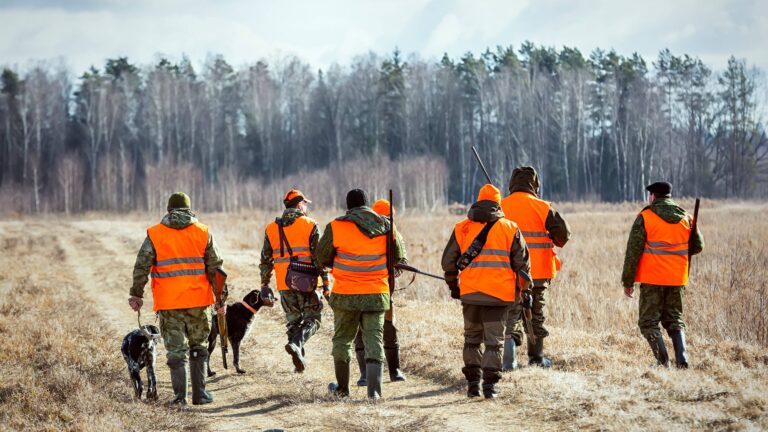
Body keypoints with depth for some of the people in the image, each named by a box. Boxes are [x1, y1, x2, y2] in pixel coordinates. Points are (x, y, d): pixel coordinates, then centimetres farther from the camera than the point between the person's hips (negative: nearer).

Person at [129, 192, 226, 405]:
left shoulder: (154, 234, 0)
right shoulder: (203, 232, 3)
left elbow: (141, 267, -2)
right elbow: (215, 268, 4)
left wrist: (136, 294, 8)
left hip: (168, 302, -1)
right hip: (198, 300, 1)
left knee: (175, 349, 5)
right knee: (198, 347, 14)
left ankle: (180, 395, 1)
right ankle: (199, 393, 11)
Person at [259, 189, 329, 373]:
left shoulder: (271, 228, 9)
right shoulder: (309, 225, -4)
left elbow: (265, 259, 11)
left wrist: (264, 284, 18)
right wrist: (326, 282, -4)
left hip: (283, 284, 4)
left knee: (293, 321, 15)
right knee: (312, 319, 6)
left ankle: (299, 360, 12)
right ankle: (296, 343, -20)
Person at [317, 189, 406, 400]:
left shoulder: (336, 227, -8)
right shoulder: (385, 225, -1)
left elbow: (322, 258, 1)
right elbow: (398, 256, 8)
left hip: (345, 294, -1)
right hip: (377, 294, 1)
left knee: (342, 340, 16)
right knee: (374, 341, 3)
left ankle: (342, 388, 26)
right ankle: (374, 390, -11)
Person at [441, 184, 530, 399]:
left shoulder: (462, 228, 8)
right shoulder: (509, 228, 4)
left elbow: (448, 260, 9)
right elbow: (522, 262, 4)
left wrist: (454, 286, 23)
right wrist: (522, 289, 17)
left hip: (470, 293, 2)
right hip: (499, 293, -1)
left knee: (472, 338, 15)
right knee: (494, 339, 3)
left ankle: (473, 383, 13)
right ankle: (489, 384, -4)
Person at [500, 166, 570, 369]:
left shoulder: (500, 207, -1)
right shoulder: (541, 207, -8)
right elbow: (563, 232, -8)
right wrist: (555, 242, 13)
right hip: (538, 270, -1)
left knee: (512, 313, 3)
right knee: (536, 313, 14)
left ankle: (509, 357, -16)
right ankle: (536, 356, 24)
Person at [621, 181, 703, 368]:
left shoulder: (645, 217, -8)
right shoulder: (686, 218, 5)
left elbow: (633, 252, -9)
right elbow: (698, 246, 14)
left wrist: (628, 281, -4)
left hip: (652, 278, -4)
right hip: (677, 279, 4)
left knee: (649, 321, 6)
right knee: (674, 320, 15)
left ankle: (663, 362, -6)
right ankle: (682, 359, -2)